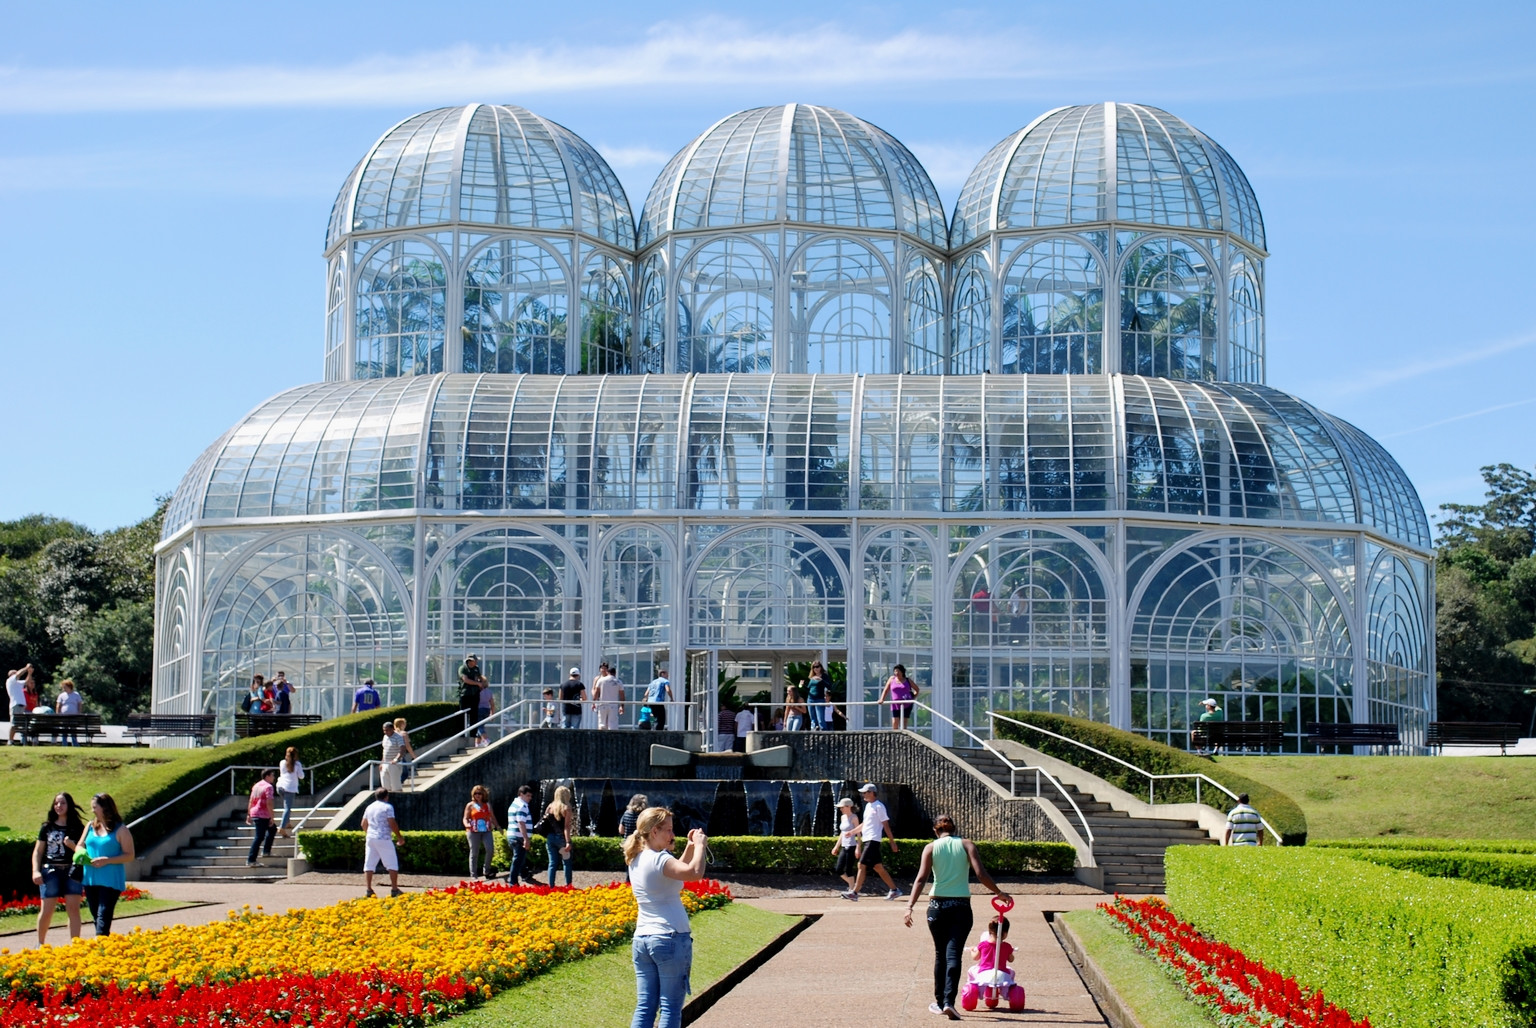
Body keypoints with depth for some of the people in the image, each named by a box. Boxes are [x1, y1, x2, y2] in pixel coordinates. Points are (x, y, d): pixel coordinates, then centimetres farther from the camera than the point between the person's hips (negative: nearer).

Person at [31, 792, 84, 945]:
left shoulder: (77, 827, 7)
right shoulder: (47, 827, 10)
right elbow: (37, 851, 10)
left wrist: (73, 846, -13)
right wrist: (35, 871, -2)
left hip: (72, 871, 0)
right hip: (50, 871, 0)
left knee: (73, 908, -6)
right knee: (47, 910, -1)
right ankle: (40, 944, 17)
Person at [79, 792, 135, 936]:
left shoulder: (120, 830, -6)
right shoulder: (91, 826, 11)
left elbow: (129, 856, -8)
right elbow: (79, 846, 20)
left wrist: (107, 860, -20)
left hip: (111, 880, -7)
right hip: (90, 880, 7)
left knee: (103, 917, -14)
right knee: (96, 916, 13)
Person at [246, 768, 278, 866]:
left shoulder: (256, 785, 15)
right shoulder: (269, 787, -11)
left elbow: (250, 801, 15)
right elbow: (269, 803, -19)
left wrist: (249, 815, 18)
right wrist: (272, 817, -15)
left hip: (254, 814, 9)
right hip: (262, 816, -9)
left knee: (272, 830, 25)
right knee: (259, 837, -8)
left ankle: (266, 851, 28)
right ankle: (251, 860, -12)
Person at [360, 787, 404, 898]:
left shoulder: (369, 807, 13)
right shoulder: (388, 807, -6)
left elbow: (364, 824, 19)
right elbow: (392, 823, -12)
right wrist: (399, 837, -1)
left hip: (370, 838, 6)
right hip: (384, 839, -6)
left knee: (369, 865, 6)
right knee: (392, 864, 1)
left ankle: (368, 889, 0)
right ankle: (394, 889, -1)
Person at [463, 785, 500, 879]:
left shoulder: (488, 805, 15)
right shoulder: (470, 805, 8)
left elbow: (492, 818, 18)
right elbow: (465, 818, 4)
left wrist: (497, 826, 5)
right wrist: (467, 824, -17)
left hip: (486, 831, 2)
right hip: (474, 832, -2)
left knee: (490, 850, -14)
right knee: (474, 853, 0)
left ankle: (486, 870, 4)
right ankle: (473, 875, 4)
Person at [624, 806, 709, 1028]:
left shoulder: (636, 860, 12)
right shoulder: (659, 859, -14)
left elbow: (678, 871, 25)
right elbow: (694, 873, -29)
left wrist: (691, 847, 15)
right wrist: (700, 845, -13)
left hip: (641, 940, 8)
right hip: (671, 939, -8)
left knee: (644, 1006, 6)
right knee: (670, 1008, -1)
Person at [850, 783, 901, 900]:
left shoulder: (879, 806, -11)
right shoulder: (868, 806, 16)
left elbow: (886, 825, -12)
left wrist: (892, 842, -12)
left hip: (873, 840, -9)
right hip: (868, 840, 9)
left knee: (862, 865, -11)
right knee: (878, 867, 11)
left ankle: (855, 892, -10)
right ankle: (894, 890, 16)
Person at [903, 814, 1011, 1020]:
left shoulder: (931, 848, 3)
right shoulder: (966, 845, 2)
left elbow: (921, 878, -8)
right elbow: (981, 874, -8)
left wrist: (910, 906, -13)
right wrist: (999, 893, 4)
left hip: (937, 905, 1)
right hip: (961, 906, -1)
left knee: (940, 954, 16)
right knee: (953, 955, -5)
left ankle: (940, 1002, 22)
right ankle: (949, 1002, -20)